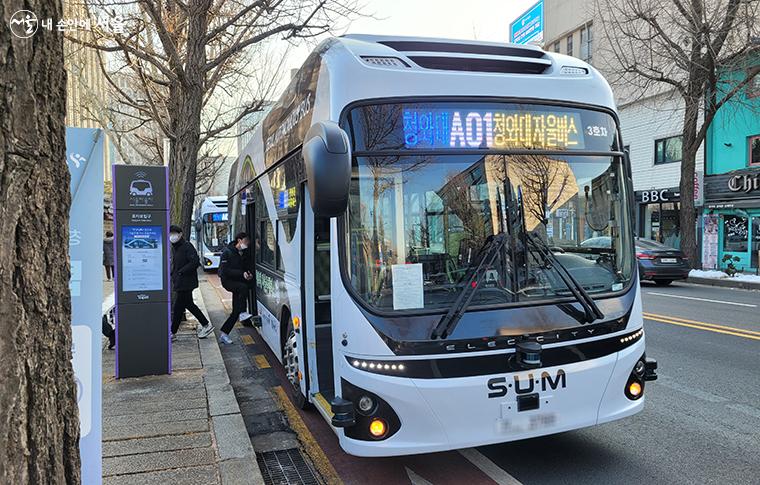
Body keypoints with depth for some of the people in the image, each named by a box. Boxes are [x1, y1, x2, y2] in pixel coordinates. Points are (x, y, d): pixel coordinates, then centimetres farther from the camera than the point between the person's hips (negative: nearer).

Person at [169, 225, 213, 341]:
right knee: (189, 304, 15)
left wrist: (181, 271, -20)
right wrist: (173, 274, 7)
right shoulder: (174, 248, 14)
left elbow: (195, 262, -22)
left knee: (177, 308, -2)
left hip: (186, 282, -9)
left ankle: (173, 333, 9)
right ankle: (205, 325, 24)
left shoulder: (187, 246, -14)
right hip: (179, 282, 9)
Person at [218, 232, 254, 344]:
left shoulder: (244, 253, 9)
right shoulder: (227, 252, -11)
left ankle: (224, 334, 8)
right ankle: (242, 313, -30)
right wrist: (242, 273, -25)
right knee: (243, 287, -36)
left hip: (239, 281, 6)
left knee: (236, 311, 0)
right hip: (228, 280, -6)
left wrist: (248, 274, -5)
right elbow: (225, 270, -18)